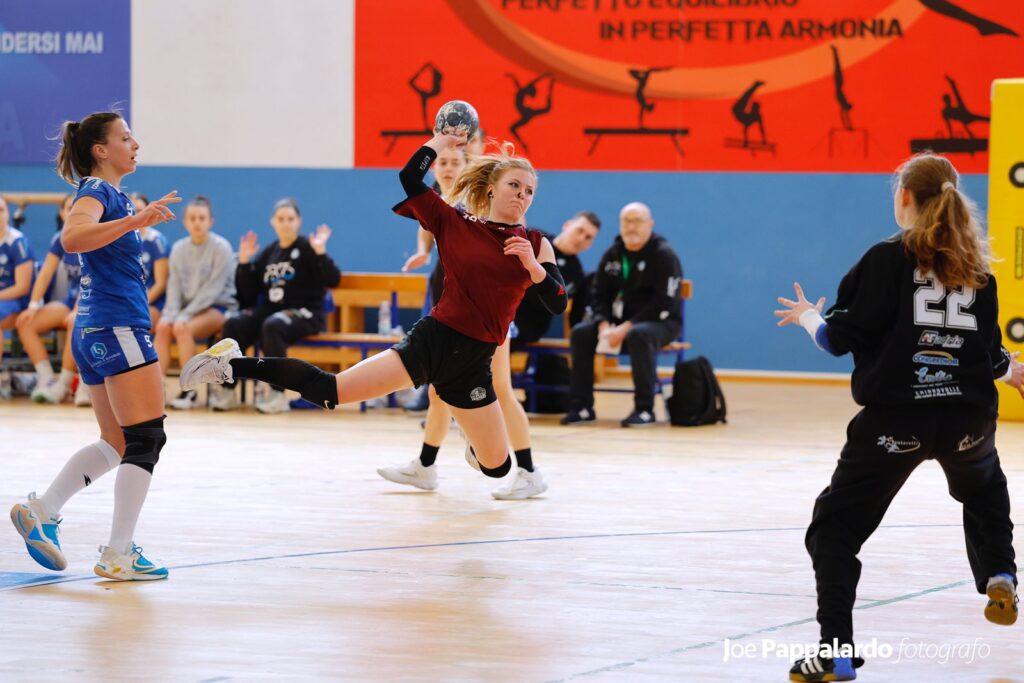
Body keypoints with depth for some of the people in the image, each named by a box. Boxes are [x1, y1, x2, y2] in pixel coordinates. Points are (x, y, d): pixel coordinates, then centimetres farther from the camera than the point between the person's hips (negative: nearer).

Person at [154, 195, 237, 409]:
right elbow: (174, 286, 4)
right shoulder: (179, 249, 8)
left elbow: (212, 289, -16)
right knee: (163, 327, -25)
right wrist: (171, 314, -14)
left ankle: (190, 392, -25)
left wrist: (185, 315, -22)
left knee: (183, 328, -32)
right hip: (189, 307, 5)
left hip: (219, 307, -5)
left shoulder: (221, 248, -10)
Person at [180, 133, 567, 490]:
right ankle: (233, 364, -6)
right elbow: (409, 178, -12)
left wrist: (533, 266, -18)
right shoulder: (453, 223, -1)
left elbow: (558, 304, -1)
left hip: (474, 363, 4)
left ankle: (477, 443, 45)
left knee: (498, 467, 7)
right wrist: (443, 140, 2)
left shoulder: (535, 244, 6)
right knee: (328, 391, -20)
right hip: (432, 341, -4)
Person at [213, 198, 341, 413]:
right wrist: (244, 262, 5)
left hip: (304, 313, -5)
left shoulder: (307, 248, -1)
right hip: (270, 310, 5)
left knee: (272, 326, -36)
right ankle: (226, 390, -17)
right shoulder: (268, 252, 14)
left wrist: (320, 252, -24)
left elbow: (333, 280, -12)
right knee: (233, 323, -19)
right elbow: (249, 291, 16)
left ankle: (277, 393, -30)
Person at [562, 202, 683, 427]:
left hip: (660, 322, -6)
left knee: (639, 335, -39)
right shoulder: (612, 255, 8)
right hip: (619, 319, 6)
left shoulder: (663, 255, -11)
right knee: (581, 333, -16)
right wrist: (604, 325, -12)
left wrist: (626, 328, -24)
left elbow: (663, 304, -19)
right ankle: (582, 407, -14)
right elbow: (599, 295, 9)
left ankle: (645, 409, -33)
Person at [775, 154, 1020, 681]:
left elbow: (841, 337, -7)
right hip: (968, 416, 4)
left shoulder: (887, 259, -5)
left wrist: (808, 318, 15)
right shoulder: (976, 268, 8)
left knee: (836, 528, 6)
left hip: (894, 419, -4)